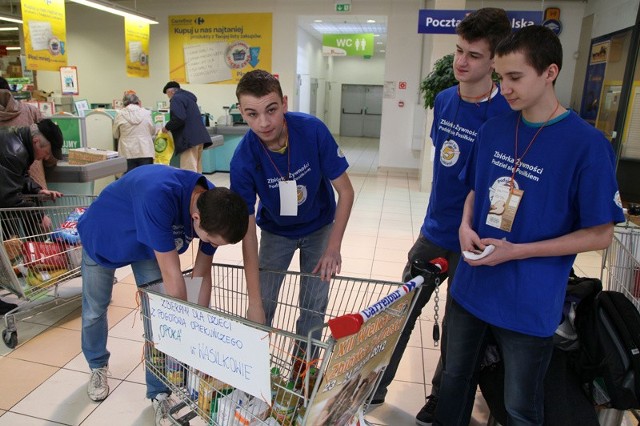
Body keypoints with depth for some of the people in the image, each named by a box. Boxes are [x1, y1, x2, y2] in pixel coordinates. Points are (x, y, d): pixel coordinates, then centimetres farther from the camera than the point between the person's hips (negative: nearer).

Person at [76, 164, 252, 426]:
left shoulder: (214, 207, -27)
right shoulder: (158, 196, -48)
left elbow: (202, 273, -16)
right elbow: (171, 275, -42)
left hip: (148, 243, 4)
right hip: (101, 237, -3)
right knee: (94, 310, 14)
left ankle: (159, 393, 14)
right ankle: (98, 366, 43)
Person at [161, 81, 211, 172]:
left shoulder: (176, 98, -6)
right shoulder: (188, 97, 24)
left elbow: (179, 119, -20)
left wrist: (167, 127, -4)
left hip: (189, 139, -10)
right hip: (198, 137, 10)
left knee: (189, 172, -12)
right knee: (196, 170, 12)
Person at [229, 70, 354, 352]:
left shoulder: (313, 130, -29)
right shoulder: (243, 160, -29)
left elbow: (345, 191, -19)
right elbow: (248, 233, -26)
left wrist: (333, 248, -25)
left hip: (320, 227, 1)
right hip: (275, 231, 0)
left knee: (314, 304, 3)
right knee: (263, 303, -1)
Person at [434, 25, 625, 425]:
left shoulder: (588, 144, -16)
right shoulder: (493, 130, 0)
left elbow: (600, 234, -12)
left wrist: (516, 251, -19)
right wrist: (466, 225, -8)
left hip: (529, 304, -4)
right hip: (470, 287, 5)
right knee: (455, 378, 23)